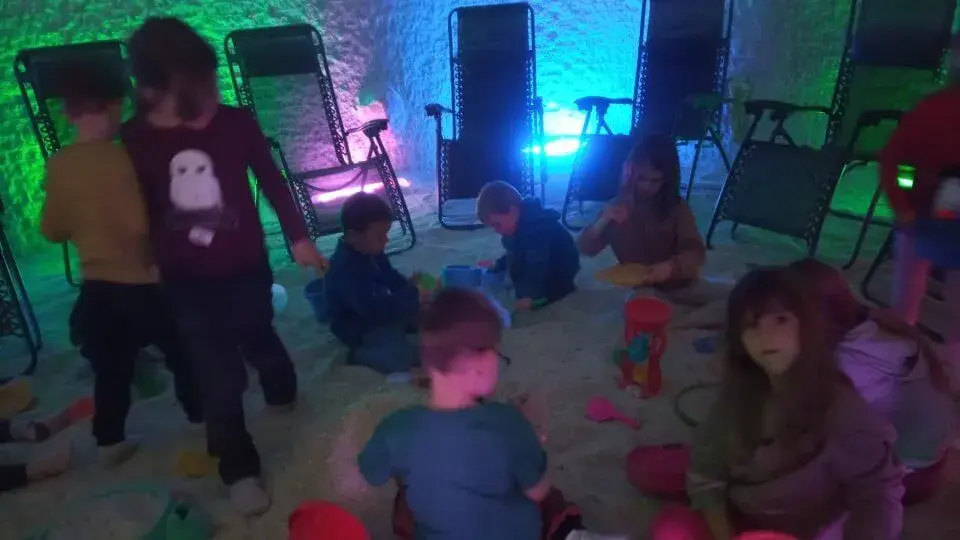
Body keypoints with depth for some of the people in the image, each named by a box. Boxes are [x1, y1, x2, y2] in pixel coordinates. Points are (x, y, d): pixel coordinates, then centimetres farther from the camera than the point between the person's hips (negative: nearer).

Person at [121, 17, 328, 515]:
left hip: (246, 269, 1)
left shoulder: (237, 122, -12)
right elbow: (137, 214, 2)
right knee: (221, 379, 2)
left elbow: (272, 183, 0)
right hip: (186, 282, 0)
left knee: (257, 340, 24)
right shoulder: (133, 141, -11)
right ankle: (239, 470, 24)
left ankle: (281, 392, 59)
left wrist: (298, 238, 1)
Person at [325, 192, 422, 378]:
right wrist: (413, 296, -36)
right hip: (361, 329, -9)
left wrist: (409, 284, -9)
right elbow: (375, 308, -38)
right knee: (401, 356, -28)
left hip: (382, 313, 9)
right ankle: (360, 354, -6)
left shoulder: (370, 252, 0)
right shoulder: (344, 270, -32)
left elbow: (391, 278, 13)